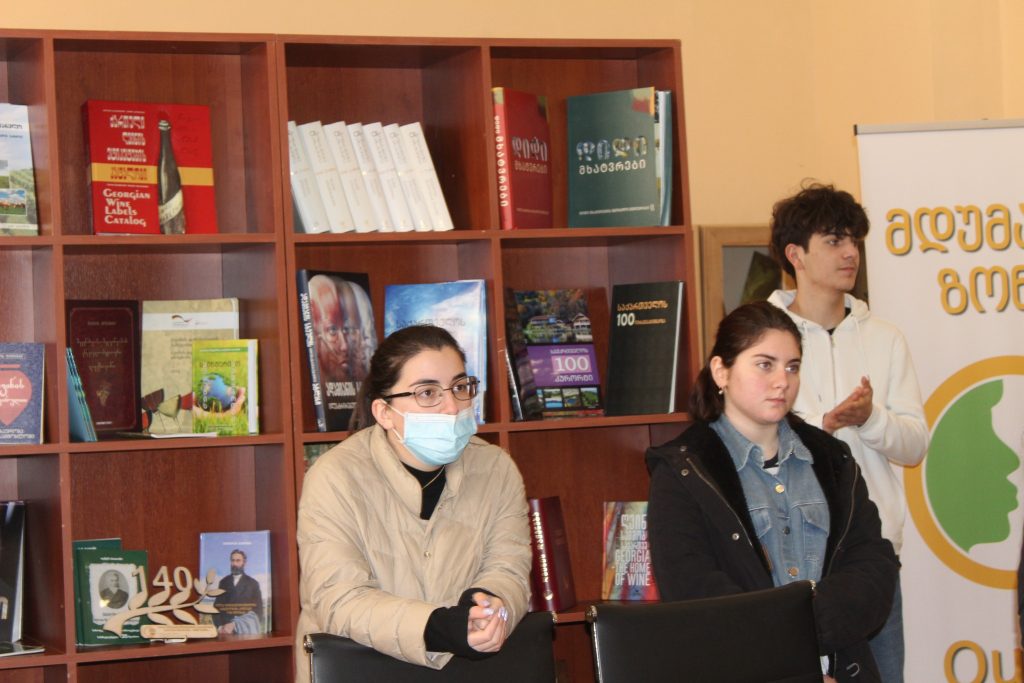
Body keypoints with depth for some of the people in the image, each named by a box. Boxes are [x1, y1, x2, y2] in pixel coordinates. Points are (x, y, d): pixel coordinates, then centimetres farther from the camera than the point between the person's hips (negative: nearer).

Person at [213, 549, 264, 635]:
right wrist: (219, 626, -4)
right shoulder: (223, 582, 14)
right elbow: (217, 606, 11)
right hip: (226, 627, 2)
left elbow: (258, 610, 2)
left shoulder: (253, 583, 6)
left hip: (246, 628, -2)